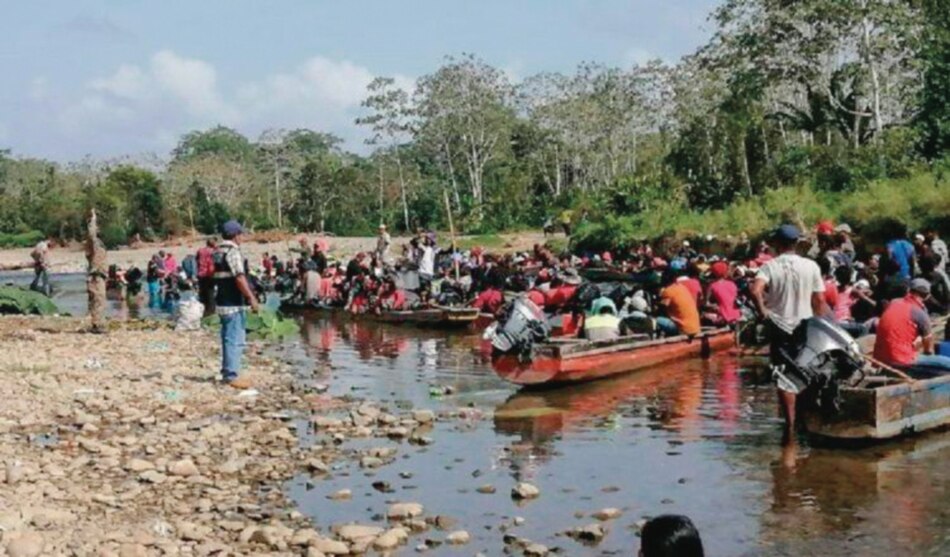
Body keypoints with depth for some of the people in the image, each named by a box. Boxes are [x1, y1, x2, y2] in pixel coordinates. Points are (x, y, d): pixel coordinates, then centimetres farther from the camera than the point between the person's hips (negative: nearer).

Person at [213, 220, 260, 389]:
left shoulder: (218, 252, 14)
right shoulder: (233, 251, -15)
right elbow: (239, 277, -23)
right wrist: (251, 297, -21)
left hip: (223, 302, 10)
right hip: (234, 303, -10)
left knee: (228, 338, 16)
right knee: (235, 339, -7)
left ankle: (227, 372, 23)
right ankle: (232, 375, -6)